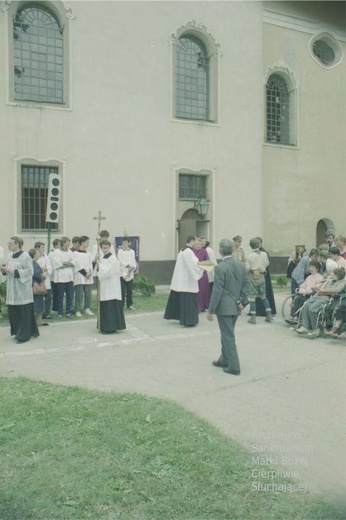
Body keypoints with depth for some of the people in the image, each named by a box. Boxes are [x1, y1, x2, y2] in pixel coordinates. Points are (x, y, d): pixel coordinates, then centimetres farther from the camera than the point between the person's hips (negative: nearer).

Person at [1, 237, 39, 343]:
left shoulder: (25, 256, -11)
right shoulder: (10, 256, 11)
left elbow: (29, 271, -14)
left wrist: (14, 272, -20)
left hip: (22, 290, -7)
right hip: (12, 289, 7)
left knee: (24, 313, -2)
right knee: (13, 313, 9)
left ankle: (24, 335, 6)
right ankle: (18, 332, 23)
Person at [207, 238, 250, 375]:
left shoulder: (220, 268, -18)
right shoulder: (241, 265, 3)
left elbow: (217, 291, -19)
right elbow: (246, 284, 6)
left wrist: (210, 311, -12)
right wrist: (241, 301, 6)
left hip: (224, 307, -7)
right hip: (236, 307, 7)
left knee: (228, 337, 1)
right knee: (227, 334, 21)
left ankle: (234, 366, 6)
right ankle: (224, 360, 32)